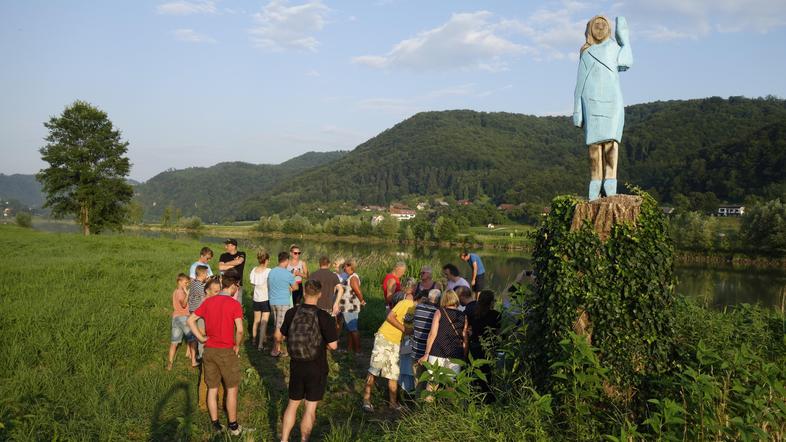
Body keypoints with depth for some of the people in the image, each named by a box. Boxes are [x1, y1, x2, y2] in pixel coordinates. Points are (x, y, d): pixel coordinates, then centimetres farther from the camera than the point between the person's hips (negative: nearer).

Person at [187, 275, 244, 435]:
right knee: (232, 389, 11)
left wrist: (201, 338, 3)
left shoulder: (208, 301, 3)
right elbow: (239, 329, -21)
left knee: (212, 389, 15)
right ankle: (233, 426, 19)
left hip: (209, 350, 5)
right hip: (226, 351, -5)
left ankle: (216, 425, 24)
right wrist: (237, 346, -6)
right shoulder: (234, 304, -13)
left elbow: (190, 320, 2)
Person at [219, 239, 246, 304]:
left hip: (237, 284, -1)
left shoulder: (241, 255, 5)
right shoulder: (223, 256, 10)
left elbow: (239, 261, -17)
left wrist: (226, 264, -5)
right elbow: (220, 267, -5)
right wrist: (234, 264, -4)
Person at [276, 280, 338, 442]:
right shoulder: (324, 317, -18)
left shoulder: (291, 313, -7)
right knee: (311, 408, 9)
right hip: (316, 369, -4)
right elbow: (333, 345, -17)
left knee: (293, 404, 19)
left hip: (296, 367, 4)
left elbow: (279, 336, 5)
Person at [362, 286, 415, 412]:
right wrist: (405, 329, -16)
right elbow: (390, 317, -17)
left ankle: (393, 402, 17)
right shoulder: (407, 303, -15)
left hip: (396, 343, 7)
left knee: (393, 373, 9)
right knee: (374, 370, -3)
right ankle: (366, 400, 5)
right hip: (384, 337, -7)